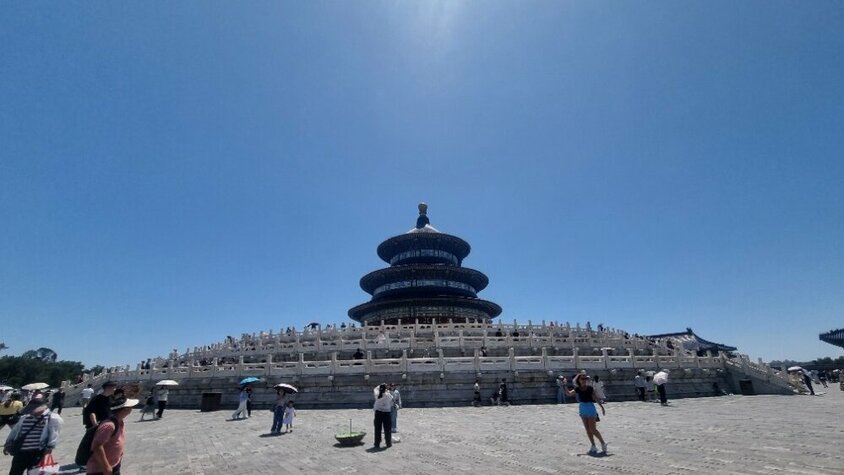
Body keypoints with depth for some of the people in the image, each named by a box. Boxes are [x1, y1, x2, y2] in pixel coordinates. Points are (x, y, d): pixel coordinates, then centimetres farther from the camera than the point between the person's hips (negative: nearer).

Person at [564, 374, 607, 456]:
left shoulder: (590, 389, -10)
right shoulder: (577, 389, 0)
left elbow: (596, 398, -4)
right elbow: (569, 393, -3)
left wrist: (602, 407, -4)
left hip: (590, 409, -5)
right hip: (582, 409, 5)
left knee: (593, 429, -5)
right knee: (587, 430, 11)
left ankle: (603, 444, 16)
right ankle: (593, 447, 22)